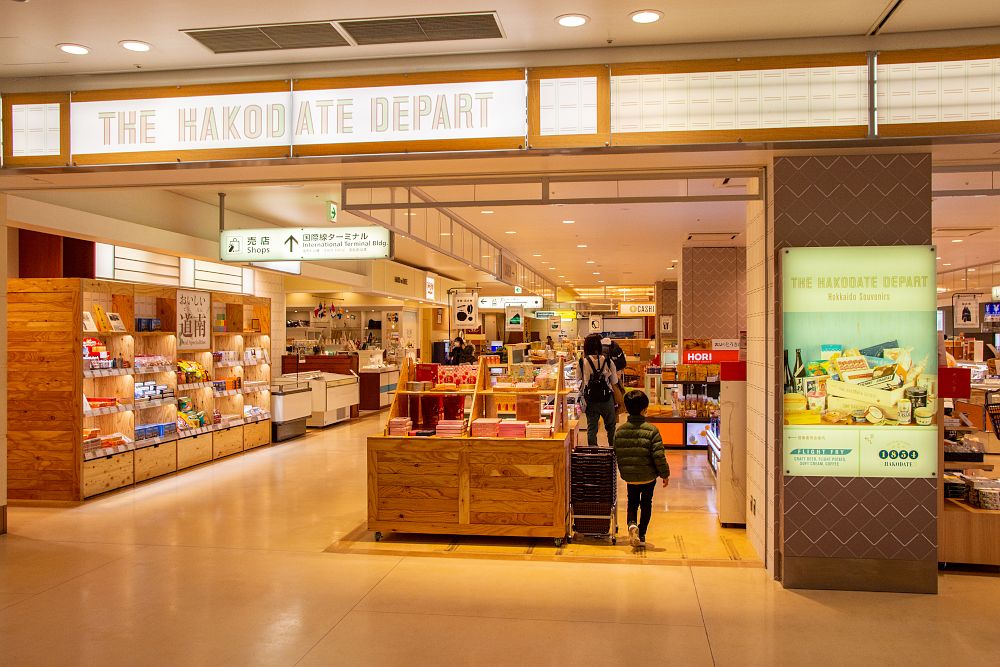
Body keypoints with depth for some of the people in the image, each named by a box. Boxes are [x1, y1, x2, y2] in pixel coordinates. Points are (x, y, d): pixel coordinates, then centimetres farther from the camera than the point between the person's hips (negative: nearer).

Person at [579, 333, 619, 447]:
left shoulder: (583, 362, -10)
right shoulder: (607, 361, -8)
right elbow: (614, 381, -1)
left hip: (590, 399, 0)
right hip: (606, 398, 0)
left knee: (591, 428, 9)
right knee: (611, 426, 17)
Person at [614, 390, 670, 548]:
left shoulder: (620, 430, -6)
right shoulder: (651, 430, -17)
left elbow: (617, 454, 4)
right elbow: (659, 456, -17)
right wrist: (665, 474, -4)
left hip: (629, 476, 3)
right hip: (648, 476, -2)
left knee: (632, 502, 19)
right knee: (646, 504, 15)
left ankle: (632, 524, -7)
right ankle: (641, 535, 19)